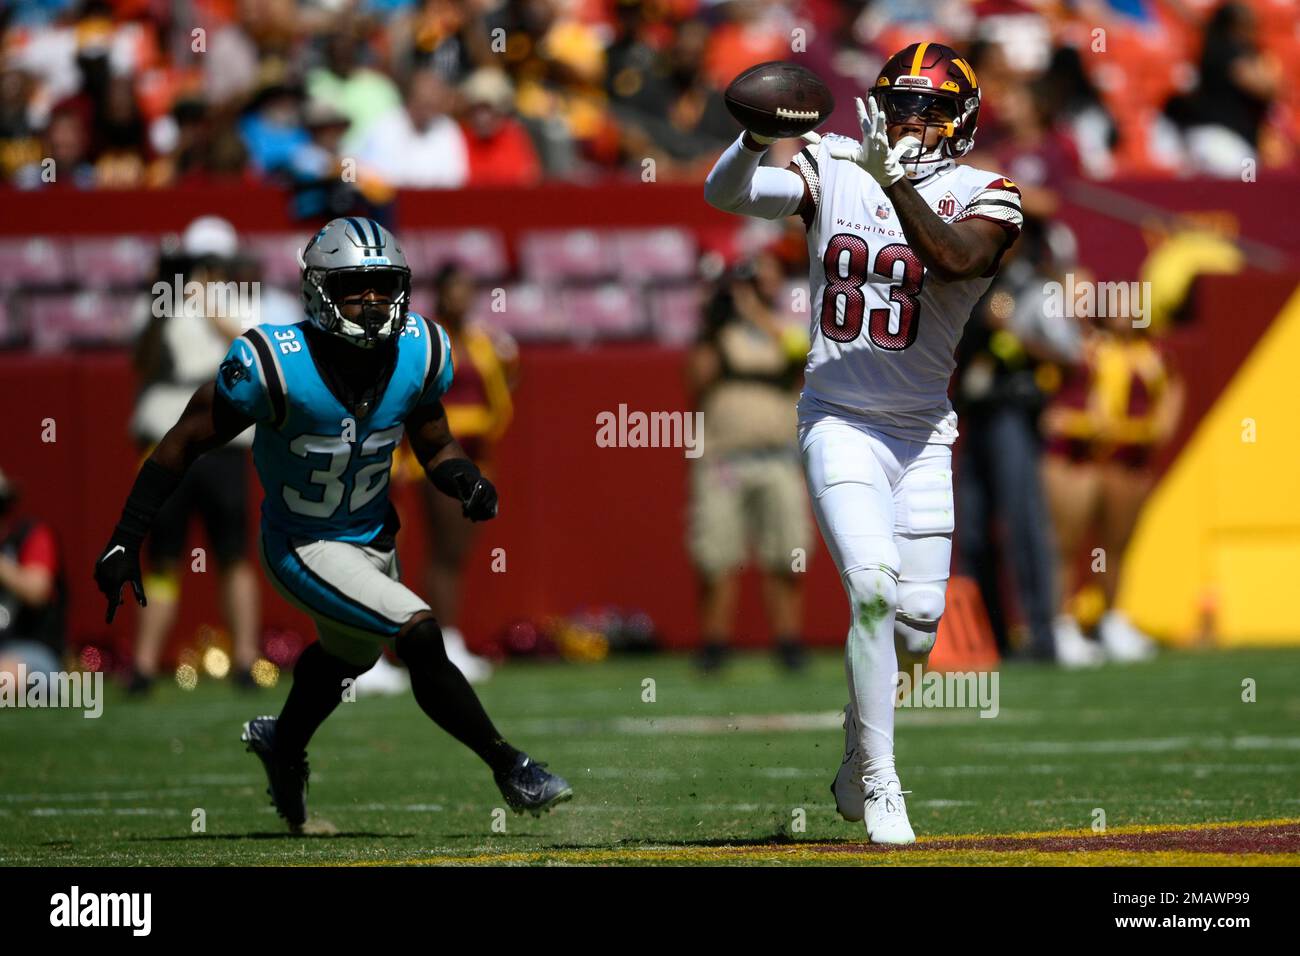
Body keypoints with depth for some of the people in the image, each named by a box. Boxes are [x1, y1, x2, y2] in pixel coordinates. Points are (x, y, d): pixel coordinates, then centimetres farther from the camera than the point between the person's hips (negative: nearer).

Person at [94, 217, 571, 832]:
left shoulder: (418, 353, -15)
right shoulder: (275, 365, -30)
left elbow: (435, 447, 2)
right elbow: (185, 443, -19)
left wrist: (467, 482, -22)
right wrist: (124, 544, -18)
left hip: (373, 536, 7)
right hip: (302, 548, -7)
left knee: (347, 654, 31)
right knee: (420, 638, -21)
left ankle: (282, 744, 62)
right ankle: (510, 770, -6)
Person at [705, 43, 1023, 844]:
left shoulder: (984, 196, -3)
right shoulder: (833, 174, 1)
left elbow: (956, 258, -25)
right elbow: (726, 194, -12)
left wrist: (896, 183, -38)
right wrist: (758, 137, -32)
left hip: (922, 434, 1)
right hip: (839, 423, -1)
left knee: (916, 627, 3)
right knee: (873, 587, -20)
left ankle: (858, 755, 32)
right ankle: (879, 787, -13)